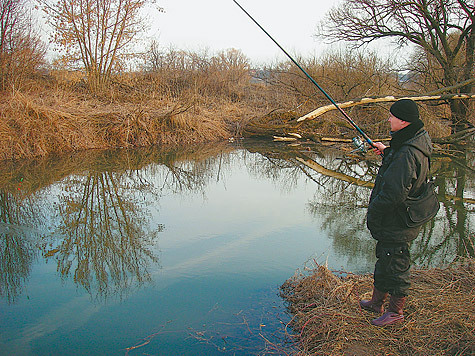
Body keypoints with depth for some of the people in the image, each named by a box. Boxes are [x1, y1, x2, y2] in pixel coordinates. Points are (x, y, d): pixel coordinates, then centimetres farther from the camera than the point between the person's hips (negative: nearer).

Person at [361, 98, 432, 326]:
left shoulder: (407, 154, -28)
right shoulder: (417, 142, 4)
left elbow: (393, 193, -29)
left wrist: (373, 214, -17)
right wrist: (387, 152, 16)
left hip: (396, 224, -10)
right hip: (396, 221, 10)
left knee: (395, 265, 6)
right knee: (384, 260, 22)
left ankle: (396, 312, 25)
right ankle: (377, 301, 39)